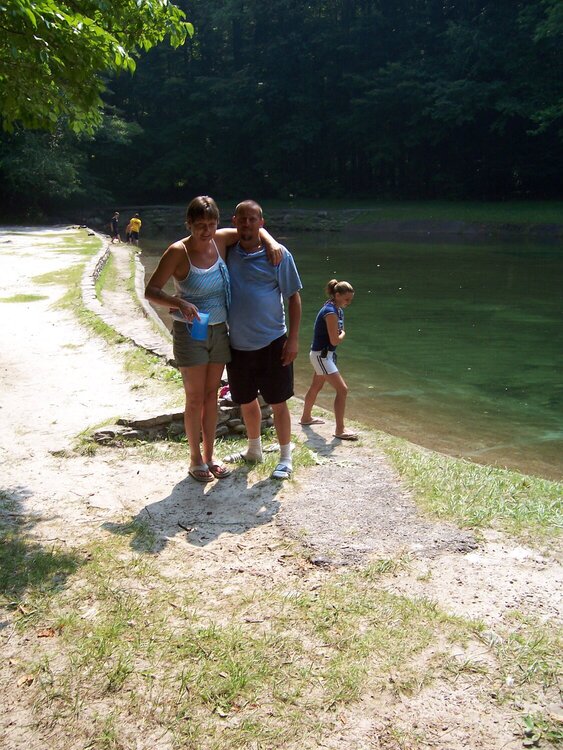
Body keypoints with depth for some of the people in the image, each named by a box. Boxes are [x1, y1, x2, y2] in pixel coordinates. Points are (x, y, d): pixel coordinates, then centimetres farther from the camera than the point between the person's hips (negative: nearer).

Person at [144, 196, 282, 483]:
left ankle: (209, 456, 25)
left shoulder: (221, 240, -3)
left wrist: (271, 242, -8)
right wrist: (180, 303, -34)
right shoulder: (179, 252, -17)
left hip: (218, 330, 5)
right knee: (195, 398, 2)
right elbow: (151, 290, -18)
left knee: (212, 395, 12)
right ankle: (196, 459, 17)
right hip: (190, 333, -5)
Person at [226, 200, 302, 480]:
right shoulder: (226, 253, 3)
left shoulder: (277, 254, -6)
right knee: (246, 401, 18)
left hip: (272, 343, -4)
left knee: (278, 403, 3)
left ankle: (285, 458, 18)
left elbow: (294, 297, -3)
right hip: (237, 344, 4)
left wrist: (293, 338, -9)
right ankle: (254, 449, 39)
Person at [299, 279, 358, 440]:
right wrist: (342, 334, -5)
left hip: (324, 354, 10)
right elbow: (335, 340, -23)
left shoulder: (337, 310, 7)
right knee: (342, 389, -10)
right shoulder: (331, 312, -23)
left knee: (316, 387, 25)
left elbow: (339, 333, 14)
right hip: (321, 355, -10)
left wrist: (340, 334, -5)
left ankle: (306, 417, 43)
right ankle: (339, 430, -6)